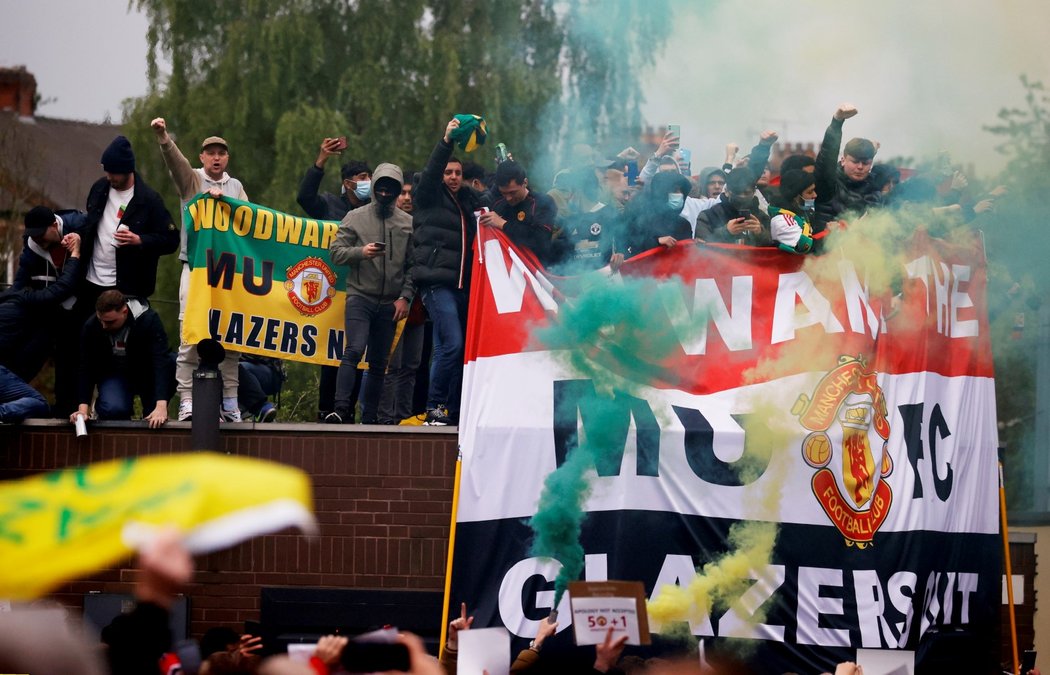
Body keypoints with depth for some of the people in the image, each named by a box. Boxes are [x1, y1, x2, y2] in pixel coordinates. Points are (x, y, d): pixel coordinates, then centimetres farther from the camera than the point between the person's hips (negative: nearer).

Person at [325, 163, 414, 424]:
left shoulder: (408, 223, 9)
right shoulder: (356, 217, 4)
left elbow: (413, 265, 8)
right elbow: (335, 252, 0)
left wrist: (405, 297, -2)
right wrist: (361, 252, -17)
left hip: (390, 304, 3)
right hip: (360, 297, -3)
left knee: (378, 363, 7)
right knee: (354, 351, -20)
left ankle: (369, 417, 13)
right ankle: (342, 408, -23)